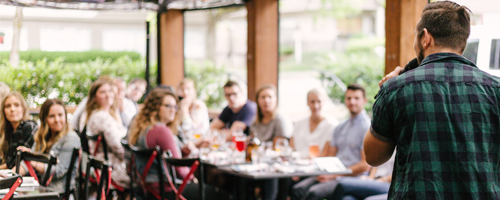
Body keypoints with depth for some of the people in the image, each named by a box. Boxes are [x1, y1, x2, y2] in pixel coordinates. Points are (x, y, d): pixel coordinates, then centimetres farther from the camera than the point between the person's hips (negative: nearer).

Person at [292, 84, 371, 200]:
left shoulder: (367, 127, -4)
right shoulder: (340, 128, 21)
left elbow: (365, 165, -10)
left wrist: (334, 175, -13)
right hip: (332, 175, 7)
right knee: (298, 189, -18)